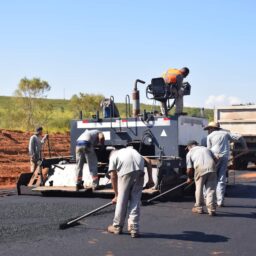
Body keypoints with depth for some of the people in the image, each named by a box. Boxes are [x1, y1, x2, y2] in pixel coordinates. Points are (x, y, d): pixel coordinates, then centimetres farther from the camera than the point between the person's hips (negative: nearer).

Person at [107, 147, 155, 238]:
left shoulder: (113, 156, 28)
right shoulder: (132, 150, 39)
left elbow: (113, 176, 20)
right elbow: (148, 161, 23)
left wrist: (116, 195, 26)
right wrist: (150, 179, 20)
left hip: (125, 171, -3)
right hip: (139, 170, 3)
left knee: (122, 199, 10)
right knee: (135, 199, 11)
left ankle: (117, 226, 24)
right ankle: (134, 229, 10)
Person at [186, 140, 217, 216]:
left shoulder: (189, 153, 18)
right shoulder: (206, 149, 29)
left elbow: (189, 169, 10)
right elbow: (215, 159, 20)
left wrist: (189, 178, 27)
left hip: (200, 169, -3)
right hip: (211, 168, 3)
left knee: (199, 189, 14)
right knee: (211, 189, 8)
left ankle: (199, 207, 25)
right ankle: (211, 209, 2)